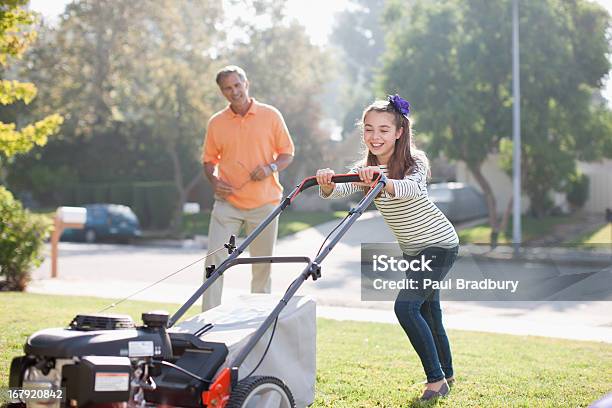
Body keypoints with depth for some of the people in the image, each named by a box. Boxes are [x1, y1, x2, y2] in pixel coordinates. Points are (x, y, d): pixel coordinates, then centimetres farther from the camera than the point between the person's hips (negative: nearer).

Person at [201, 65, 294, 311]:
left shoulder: (270, 115, 0)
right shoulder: (216, 123, 4)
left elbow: (287, 152, 4)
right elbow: (209, 159, 13)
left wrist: (271, 168, -15)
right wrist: (214, 180, -7)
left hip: (264, 203, -1)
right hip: (227, 202, 1)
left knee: (263, 263, 7)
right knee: (215, 258, -7)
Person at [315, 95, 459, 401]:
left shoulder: (415, 162, -19)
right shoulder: (366, 170, -1)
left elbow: (414, 188, -42)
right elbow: (341, 190, -18)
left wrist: (382, 183, -61)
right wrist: (327, 184, -42)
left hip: (440, 245, -7)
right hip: (412, 250, 7)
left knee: (405, 306, -21)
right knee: (428, 312, 16)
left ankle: (436, 379, -12)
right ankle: (446, 374, 34)